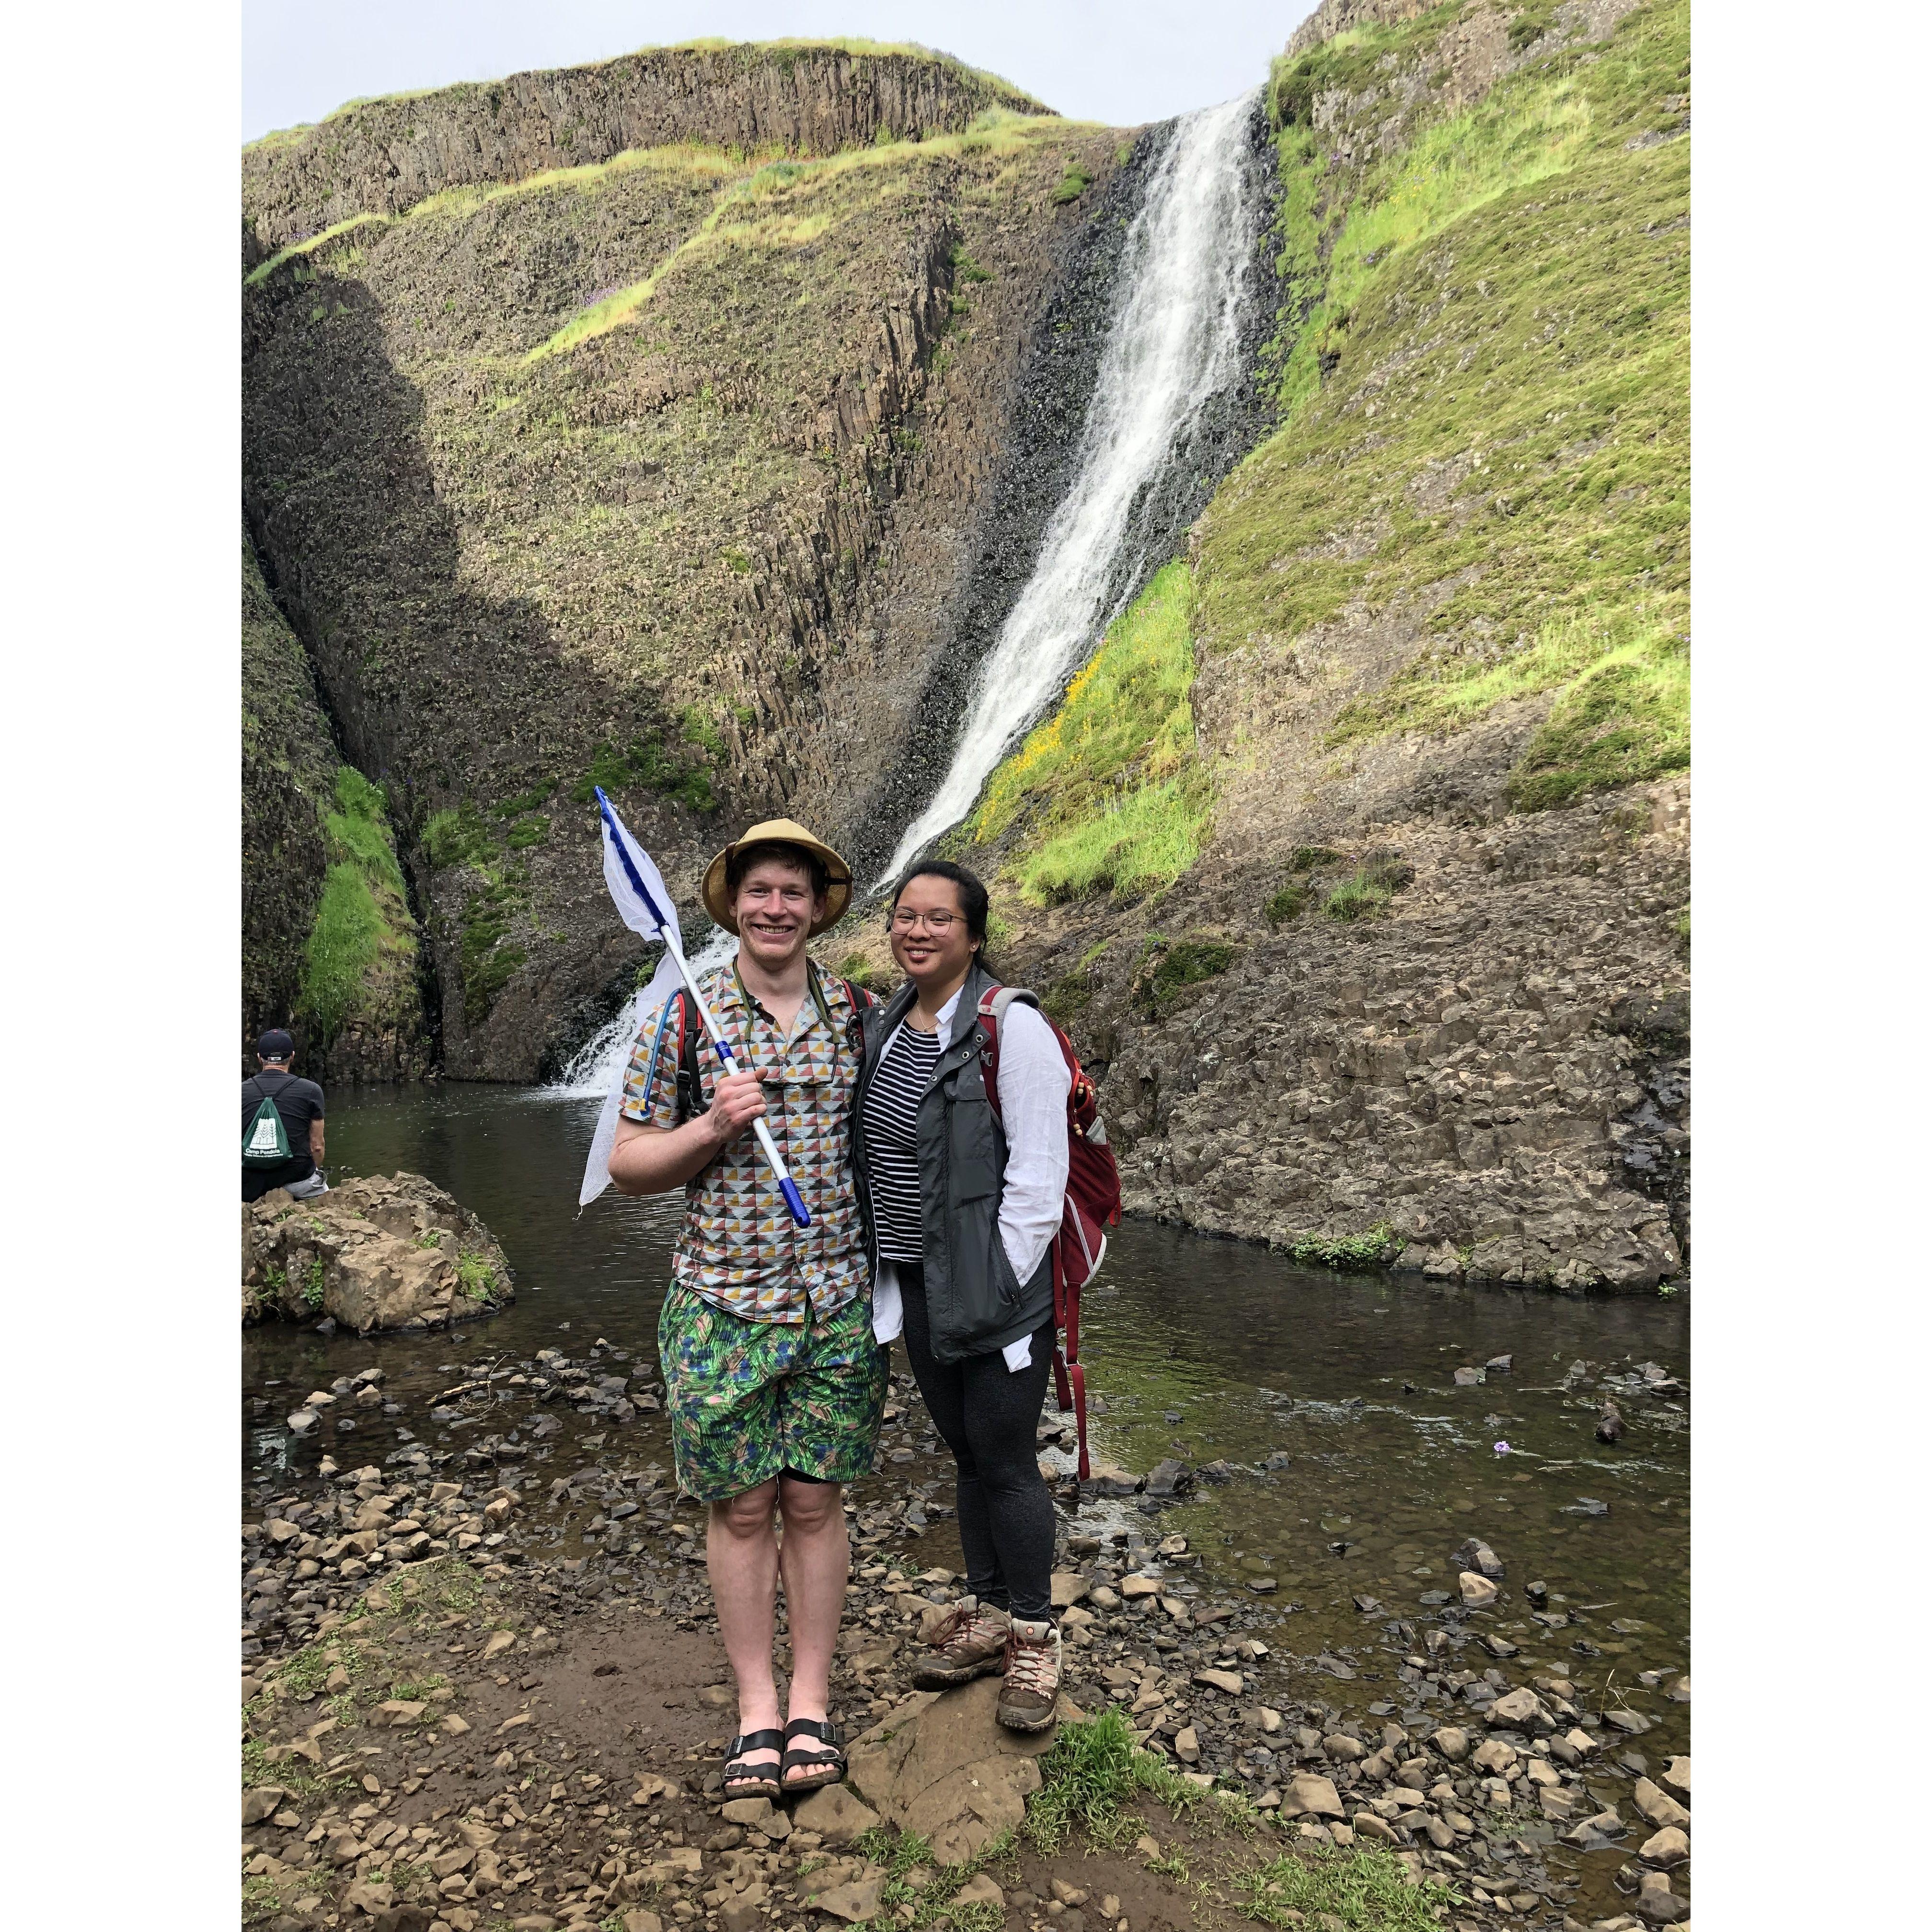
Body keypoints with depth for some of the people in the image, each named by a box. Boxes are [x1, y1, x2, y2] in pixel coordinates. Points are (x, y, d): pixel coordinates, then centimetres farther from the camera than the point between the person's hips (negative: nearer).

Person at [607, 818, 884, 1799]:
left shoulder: (856, 1013, 3)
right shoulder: (685, 1016, -4)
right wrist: (711, 1127, -19)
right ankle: (755, 1709, 27)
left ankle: (812, 1706, 28)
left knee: (814, 1503, 11)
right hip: (721, 1303, -1)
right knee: (740, 1508, 9)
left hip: (838, 1303, 2)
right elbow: (628, 1163, -2)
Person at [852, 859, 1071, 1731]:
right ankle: (986, 1618, 36)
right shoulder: (882, 1027, 7)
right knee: (966, 1453, 19)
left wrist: (1001, 1287, -17)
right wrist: (886, 1272, 11)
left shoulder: (1012, 1027, -15)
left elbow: (1038, 1174, -17)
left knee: (1006, 1462, 4)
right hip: (916, 1285, 7)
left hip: (994, 1282, -6)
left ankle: (1033, 1639, 24)